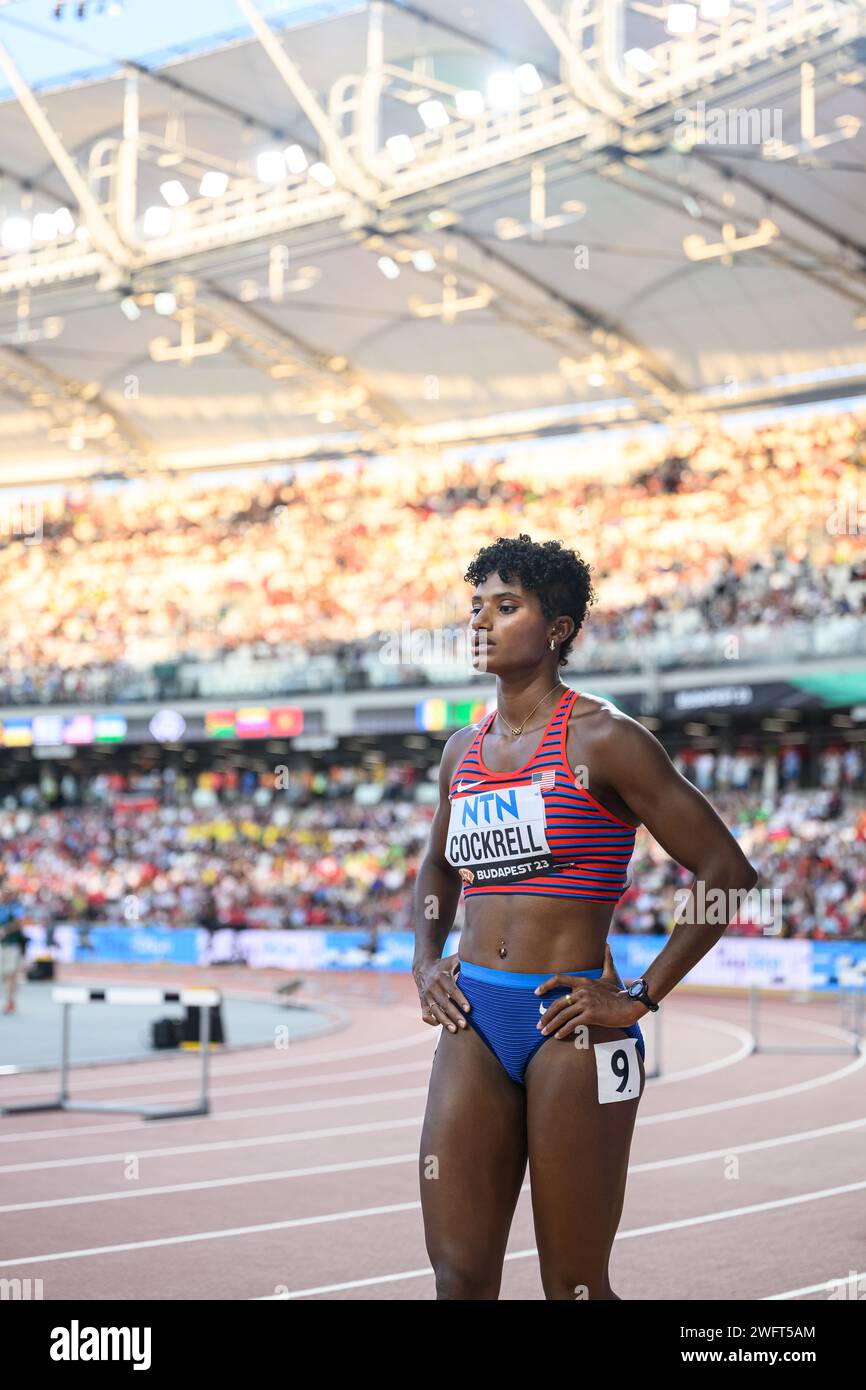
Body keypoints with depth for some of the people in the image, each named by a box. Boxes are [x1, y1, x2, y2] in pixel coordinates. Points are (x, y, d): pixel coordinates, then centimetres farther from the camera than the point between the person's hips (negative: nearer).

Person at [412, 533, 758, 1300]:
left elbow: (728, 871, -9)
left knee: (575, 1287, 2)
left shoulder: (603, 739, -7)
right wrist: (426, 964, 14)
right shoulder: (464, 750, 12)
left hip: (571, 1025, -6)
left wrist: (640, 998, -10)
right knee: (459, 1274, 2)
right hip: (474, 1021, 6)